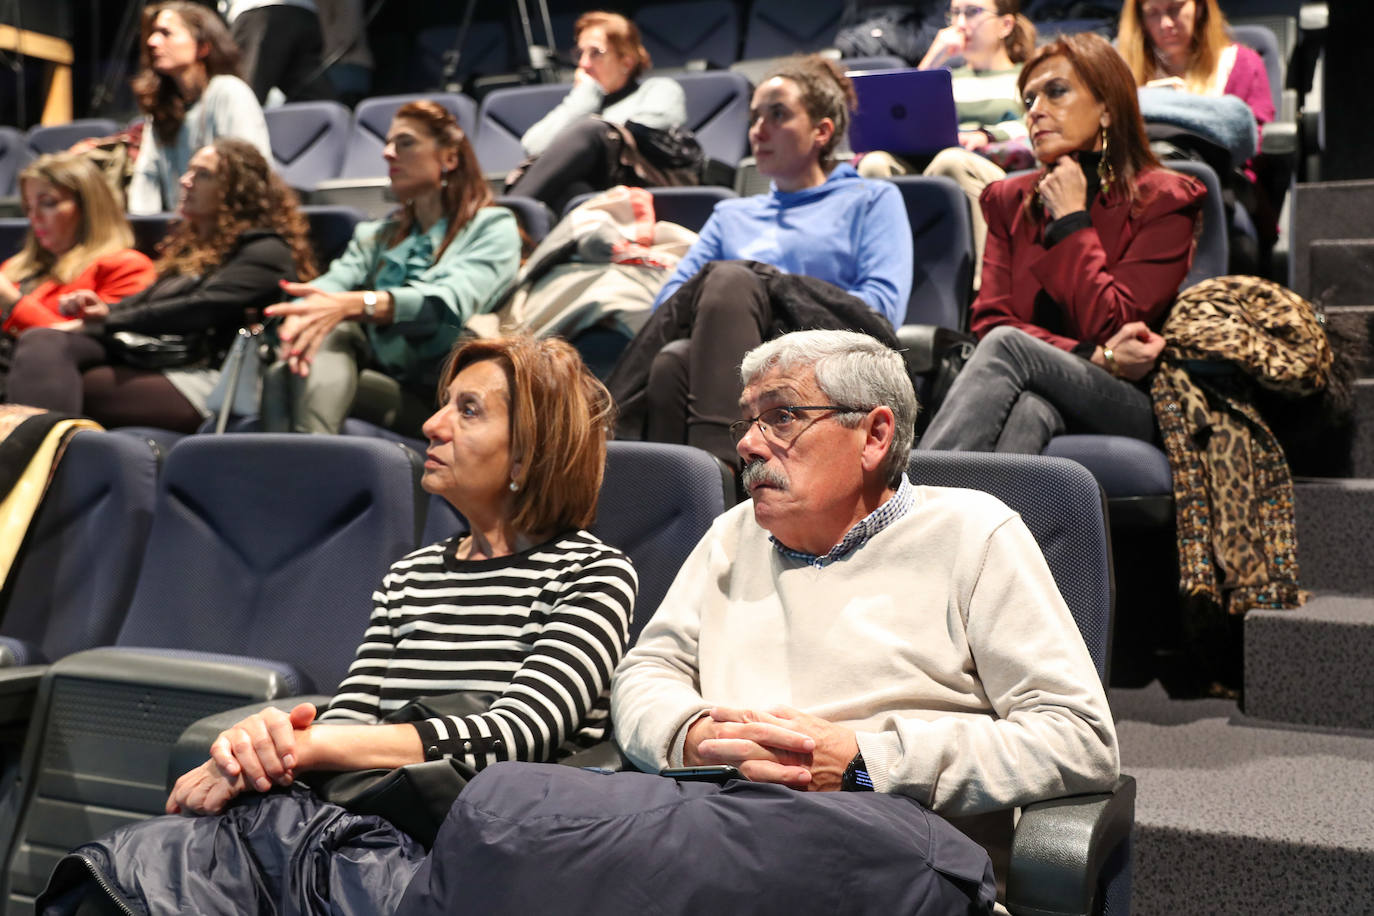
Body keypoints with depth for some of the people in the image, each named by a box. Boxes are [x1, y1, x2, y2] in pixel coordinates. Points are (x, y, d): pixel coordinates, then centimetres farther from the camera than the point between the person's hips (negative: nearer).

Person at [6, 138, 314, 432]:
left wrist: (101, 325, -12)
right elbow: (150, 298, 25)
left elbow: (202, 308, -12)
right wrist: (104, 310, 0)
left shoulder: (265, 251, 1)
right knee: (42, 342, -21)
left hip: (199, 379, -7)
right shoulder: (190, 240, 29)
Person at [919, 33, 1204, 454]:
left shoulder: (1163, 200, 4)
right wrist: (1095, 357, -11)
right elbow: (989, 320, 3)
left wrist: (1071, 219, -2)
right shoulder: (1009, 200, 17)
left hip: (1131, 408, -3)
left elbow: (1107, 325, -8)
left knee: (1007, 345, -32)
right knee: (1028, 408, -36)